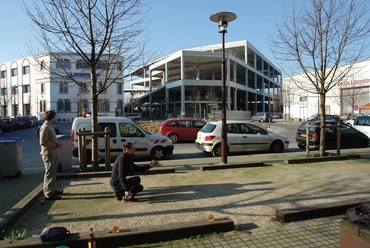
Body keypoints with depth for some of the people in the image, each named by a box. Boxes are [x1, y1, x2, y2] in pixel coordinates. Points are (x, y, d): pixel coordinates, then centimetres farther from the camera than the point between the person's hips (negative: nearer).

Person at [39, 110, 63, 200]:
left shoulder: (49, 127, 14)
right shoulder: (45, 128, -17)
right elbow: (43, 142, -24)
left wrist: (57, 144, 8)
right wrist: (55, 145, -18)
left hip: (53, 153, 10)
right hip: (48, 154, -10)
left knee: (53, 173, 18)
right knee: (49, 174, -5)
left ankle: (53, 190, 30)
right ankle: (49, 194, 2)